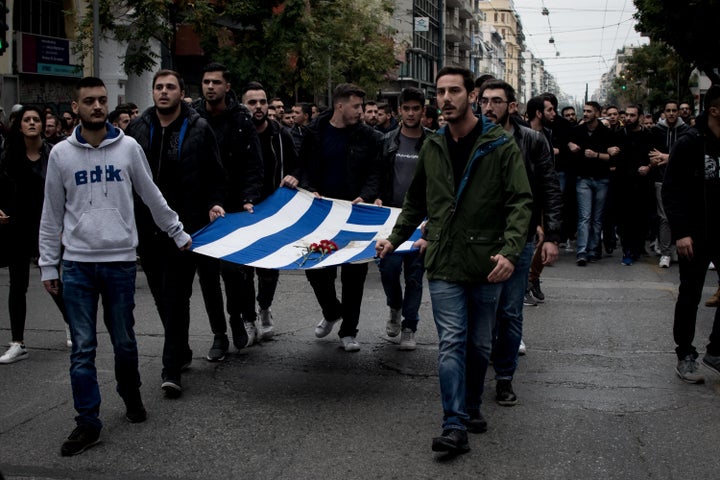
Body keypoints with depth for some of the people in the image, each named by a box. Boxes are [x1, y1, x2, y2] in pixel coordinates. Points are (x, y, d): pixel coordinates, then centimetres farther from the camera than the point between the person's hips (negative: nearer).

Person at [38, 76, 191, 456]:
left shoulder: (128, 147, 1)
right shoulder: (61, 154, 2)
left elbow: (152, 196, 11)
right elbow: (52, 214, 7)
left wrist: (178, 233, 14)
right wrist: (48, 265, 7)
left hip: (120, 260, 0)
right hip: (77, 264, 0)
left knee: (124, 341, 10)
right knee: (83, 348, 1)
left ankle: (131, 396, 34)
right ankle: (88, 423, 9)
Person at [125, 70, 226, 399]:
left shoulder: (199, 128, -1)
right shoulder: (137, 128, 7)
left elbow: (216, 175, 5)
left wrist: (214, 203, -10)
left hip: (184, 224, -4)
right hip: (147, 225, 4)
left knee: (176, 294, -6)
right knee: (161, 294, 13)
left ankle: (172, 367, -1)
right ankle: (181, 351, 31)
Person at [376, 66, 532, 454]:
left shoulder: (500, 146, -4)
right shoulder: (432, 148, 9)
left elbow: (521, 202, -8)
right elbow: (416, 202, 22)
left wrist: (509, 251, -20)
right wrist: (395, 238, 15)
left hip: (486, 264, -2)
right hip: (443, 263, 2)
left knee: (479, 345, 10)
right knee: (452, 342, -6)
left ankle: (471, 406, 31)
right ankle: (455, 426, -6)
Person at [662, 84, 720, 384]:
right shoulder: (690, 145, -10)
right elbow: (671, 191, -13)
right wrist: (680, 232, -19)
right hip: (696, 235, -4)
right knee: (690, 295, 6)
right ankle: (685, 356, 17)